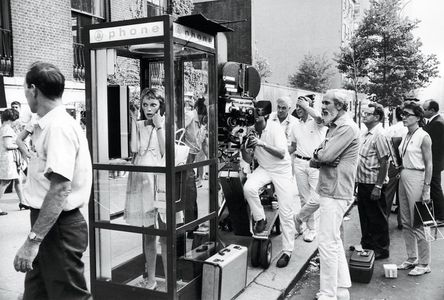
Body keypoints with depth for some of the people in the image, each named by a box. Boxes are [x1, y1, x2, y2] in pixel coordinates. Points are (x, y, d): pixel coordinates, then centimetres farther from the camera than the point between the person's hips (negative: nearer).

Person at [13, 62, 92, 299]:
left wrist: (33, 240, -26)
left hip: (58, 228, -10)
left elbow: (60, 189, -27)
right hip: (47, 224, 10)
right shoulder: (48, 126, 11)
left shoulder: (58, 127, -20)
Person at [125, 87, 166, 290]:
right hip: (141, 180, 4)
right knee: (148, 233, 12)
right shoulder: (139, 125, 10)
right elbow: (134, 149, -4)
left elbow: (165, 152, -11)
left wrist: (159, 126, -10)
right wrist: (134, 124, -4)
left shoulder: (166, 124, 1)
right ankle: (151, 279, 24)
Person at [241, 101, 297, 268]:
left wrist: (262, 144, -39)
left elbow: (281, 154, -29)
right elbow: (249, 160, -1)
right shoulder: (251, 131, -6)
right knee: (248, 188, -28)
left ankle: (287, 251, 10)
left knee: (286, 214, -4)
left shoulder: (275, 129, -20)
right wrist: (243, 149, -22)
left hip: (282, 171, -4)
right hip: (264, 169, 4)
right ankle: (260, 219, -3)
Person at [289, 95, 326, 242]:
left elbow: (319, 117, -31)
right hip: (300, 163, 5)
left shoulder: (317, 122, -5)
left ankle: (298, 219, 13)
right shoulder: (295, 126, 14)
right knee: (304, 198, 8)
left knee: (316, 199, -11)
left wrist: (306, 105, -17)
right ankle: (311, 228, 21)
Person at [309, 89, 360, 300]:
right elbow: (314, 161, 14)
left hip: (335, 192, -10)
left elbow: (325, 156, -24)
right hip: (329, 190, 10)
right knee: (335, 241, 16)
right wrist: (319, 158, -7)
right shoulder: (334, 127, 18)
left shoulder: (346, 127, -14)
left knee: (327, 243, -6)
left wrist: (318, 153, -3)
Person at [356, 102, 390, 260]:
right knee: (364, 216, 19)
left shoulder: (379, 135, -17)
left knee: (377, 219, 5)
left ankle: (381, 249, 20)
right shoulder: (365, 133, 9)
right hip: (363, 182, 8)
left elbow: (384, 162, -19)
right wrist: (357, 182, 14)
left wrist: (378, 186, -21)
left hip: (373, 184, -8)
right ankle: (366, 244, 34)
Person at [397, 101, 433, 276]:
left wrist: (426, 188, -15)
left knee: (417, 224, -2)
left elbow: (429, 164, -11)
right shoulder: (406, 137, 12)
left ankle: (424, 264, 11)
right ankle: (412, 259, 24)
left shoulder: (423, 137, -10)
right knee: (406, 223, 12)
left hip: (416, 178, -8)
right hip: (403, 177, 8)